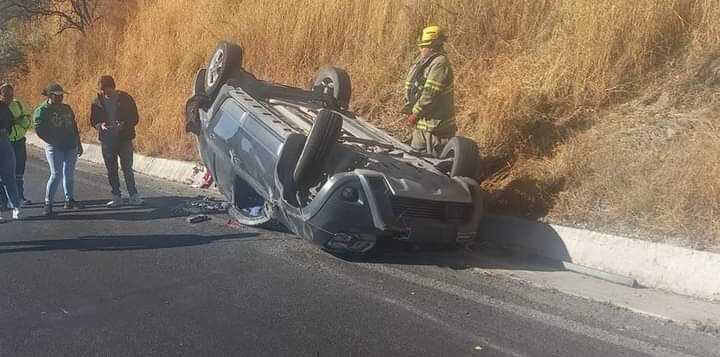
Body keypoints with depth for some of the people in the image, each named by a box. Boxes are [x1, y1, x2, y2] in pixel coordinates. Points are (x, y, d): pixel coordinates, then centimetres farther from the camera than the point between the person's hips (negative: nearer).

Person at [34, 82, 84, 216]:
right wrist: (54, 142, -15)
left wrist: (78, 143, 18)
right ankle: (48, 204, -2)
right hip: (54, 148, -6)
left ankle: (69, 200, 22)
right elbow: (39, 129, -12)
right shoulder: (42, 110, -5)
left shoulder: (66, 108, 13)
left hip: (71, 147, 6)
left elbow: (74, 126, 19)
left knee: (69, 174, 10)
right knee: (56, 174, -11)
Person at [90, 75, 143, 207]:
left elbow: (135, 118, -3)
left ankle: (133, 196, 5)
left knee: (127, 168, -2)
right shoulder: (97, 102, 2)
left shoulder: (126, 98, -5)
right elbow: (93, 120, 9)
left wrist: (123, 125, -21)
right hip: (107, 140, 3)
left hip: (124, 138, -3)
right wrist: (100, 125, -14)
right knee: (111, 170, 8)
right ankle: (116, 197, 17)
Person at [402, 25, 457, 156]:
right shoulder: (422, 61, 12)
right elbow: (411, 88, 17)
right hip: (421, 124, 10)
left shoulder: (440, 63, -18)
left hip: (437, 126, -10)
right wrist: (410, 110, 6)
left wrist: (415, 113, -15)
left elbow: (430, 94, -23)